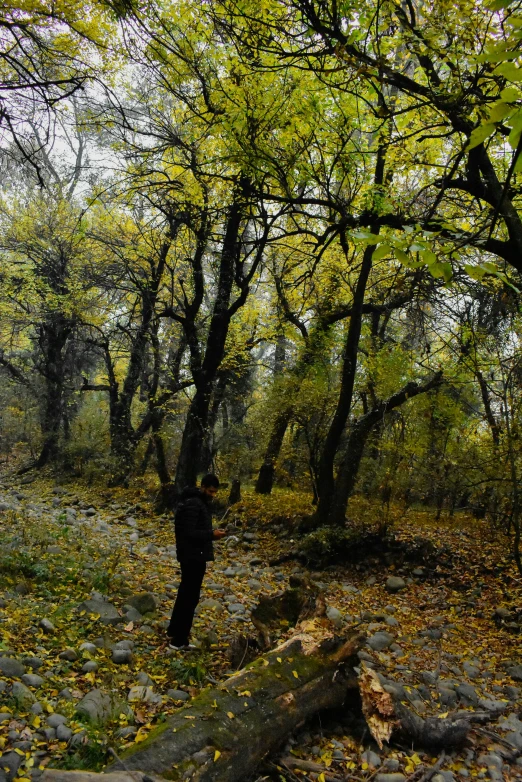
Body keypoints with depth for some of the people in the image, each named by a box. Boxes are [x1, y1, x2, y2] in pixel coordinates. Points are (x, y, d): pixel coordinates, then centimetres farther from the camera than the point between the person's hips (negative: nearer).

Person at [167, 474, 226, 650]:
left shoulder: (202, 502, 13)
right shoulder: (192, 504, -19)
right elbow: (188, 532, -25)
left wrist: (212, 533, 4)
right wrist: (211, 534, -23)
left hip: (193, 555, 10)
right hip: (193, 557, -10)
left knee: (185, 594, 18)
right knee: (190, 597, -3)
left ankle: (173, 631, 31)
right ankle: (179, 640, 6)